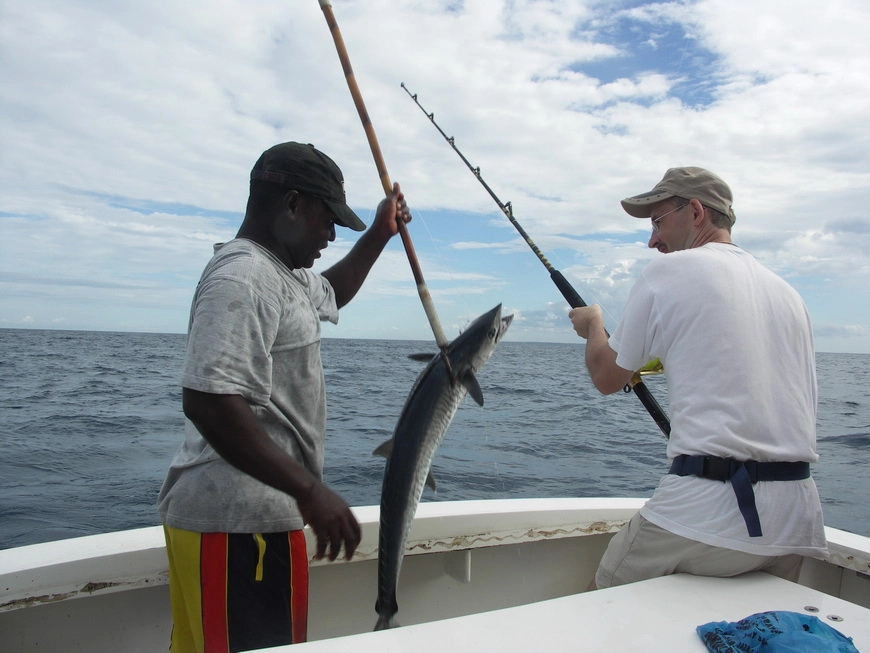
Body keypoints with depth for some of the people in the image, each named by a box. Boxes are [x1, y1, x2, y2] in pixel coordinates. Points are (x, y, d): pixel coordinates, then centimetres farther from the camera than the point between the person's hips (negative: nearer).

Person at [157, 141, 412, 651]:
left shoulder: (287, 274, 14)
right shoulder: (243, 279, -18)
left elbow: (331, 294, 36)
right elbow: (207, 400, -28)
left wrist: (379, 234, 29)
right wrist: (310, 490, -27)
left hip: (251, 513, 10)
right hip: (239, 523, -10)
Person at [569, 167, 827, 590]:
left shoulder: (669, 271, -3)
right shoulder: (788, 292, 15)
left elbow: (607, 379, 4)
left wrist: (592, 323, 24)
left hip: (712, 506, -6)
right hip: (798, 522, 7)